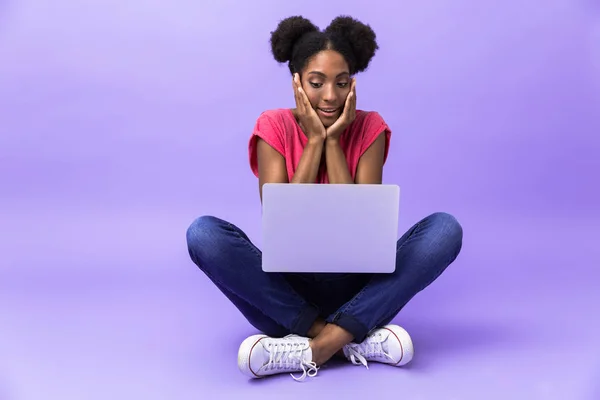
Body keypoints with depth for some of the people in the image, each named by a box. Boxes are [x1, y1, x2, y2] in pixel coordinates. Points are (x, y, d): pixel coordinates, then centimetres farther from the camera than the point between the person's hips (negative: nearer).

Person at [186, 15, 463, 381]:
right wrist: (315, 140, -18)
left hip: (354, 286, 1)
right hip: (287, 287, 0)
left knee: (445, 228, -22)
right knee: (204, 233, -26)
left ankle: (314, 347, -27)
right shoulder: (275, 127, -6)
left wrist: (333, 141, -17)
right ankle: (357, 338, -26)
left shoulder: (369, 128, -4)